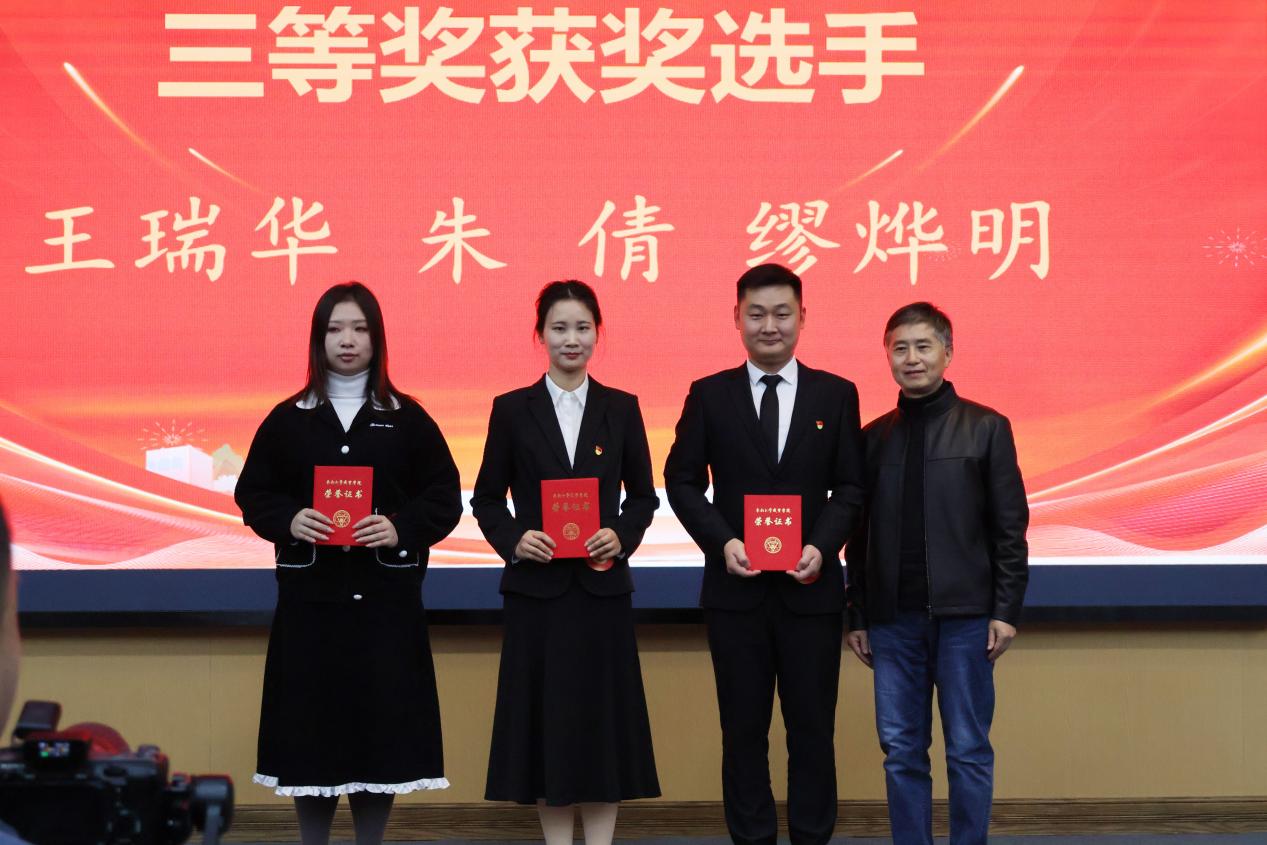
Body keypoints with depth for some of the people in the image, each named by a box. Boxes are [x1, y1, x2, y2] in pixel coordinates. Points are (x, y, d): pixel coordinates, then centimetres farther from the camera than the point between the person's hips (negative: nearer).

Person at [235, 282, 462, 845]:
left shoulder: (408, 418, 4)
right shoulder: (287, 419, 6)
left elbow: (444, 499, 2)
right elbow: (252, 494, 6)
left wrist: (401, 528, -16)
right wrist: (288, 521, -14)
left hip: (386, 597, 0)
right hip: (310, 595, 1)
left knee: (382, 718, 0)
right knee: (310, 720, 1)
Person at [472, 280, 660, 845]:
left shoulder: (621, 408, 6)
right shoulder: (512, 409, 3)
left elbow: (643, 496, 8)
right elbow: (487, 499, 5)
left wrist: (621, 535, -10)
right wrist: (513, 539, -13)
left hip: (602, 586, 1)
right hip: (537, 587, -1)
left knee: (602, 717, 2)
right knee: (546, 719, 3)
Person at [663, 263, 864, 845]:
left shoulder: (836, 394, 5)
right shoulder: (709, 395, 4)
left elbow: (850, 486, 4)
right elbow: (682, 481, 3)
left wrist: (822, 546, -12)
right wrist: (722, 542, -12)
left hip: (810, 588, 0)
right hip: (736, 586, 0)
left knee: (813, 728, 5)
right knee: (744, 729, 6)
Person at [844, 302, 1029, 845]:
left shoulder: (986, 428, 2)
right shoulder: (873, 437, 10)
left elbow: (1010, 529, -1)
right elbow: (860, 536, 11)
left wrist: (1006, 610, -7)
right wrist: (857, 617, 8)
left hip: (964, 615, -3)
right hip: (893, 618, 3)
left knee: (969, 752, 2)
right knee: (901, 752, 5)